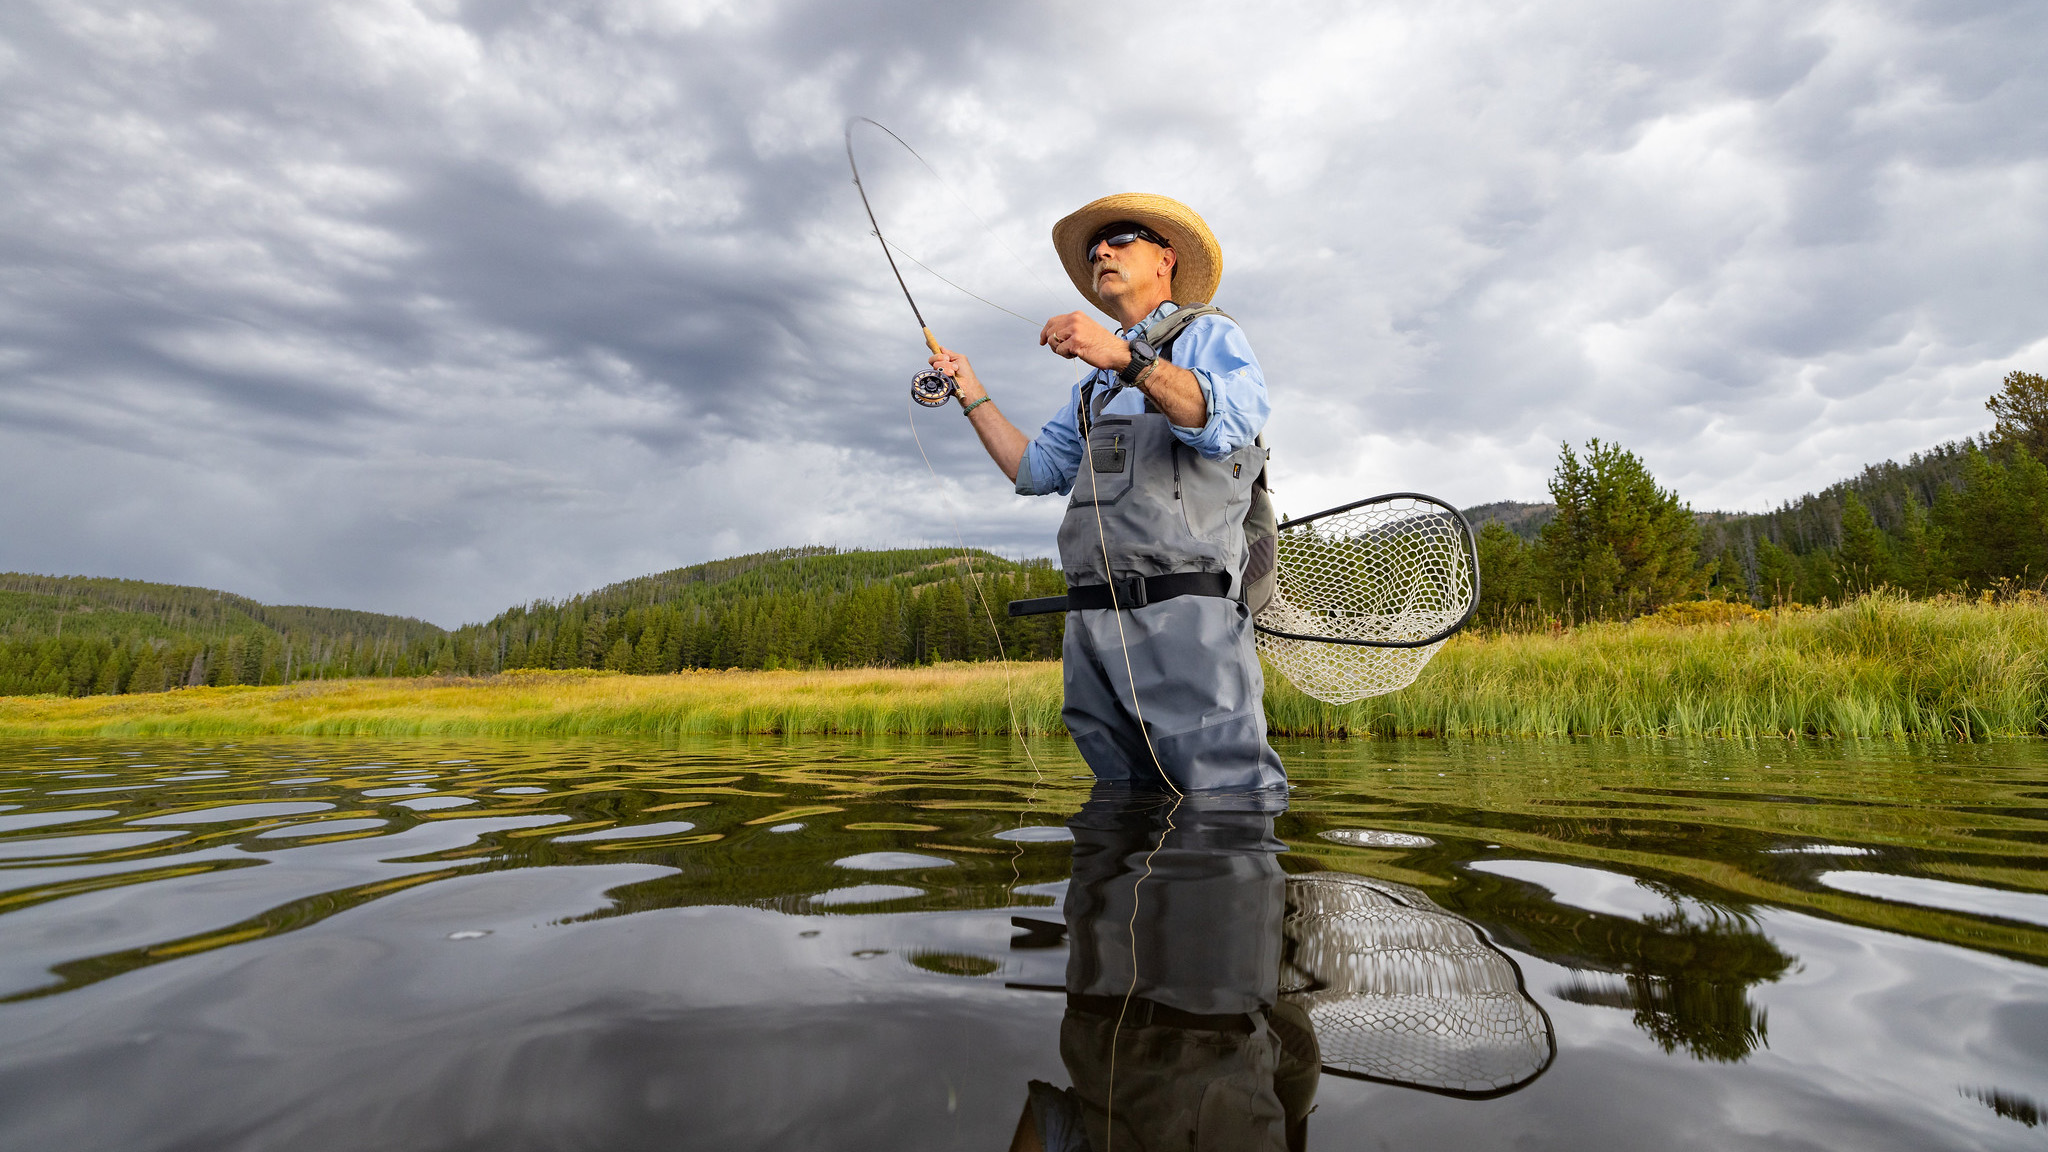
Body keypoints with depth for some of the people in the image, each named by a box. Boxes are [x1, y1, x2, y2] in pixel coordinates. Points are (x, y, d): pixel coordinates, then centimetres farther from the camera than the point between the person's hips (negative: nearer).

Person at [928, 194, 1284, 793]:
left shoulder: (1209, 334, 9)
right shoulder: (1094, 384, 30)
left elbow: (1232, 420, -14)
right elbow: (1036, 469, 27)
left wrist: (1127, 356, -25)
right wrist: (974, 396, 21)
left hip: (1182, 615, -6)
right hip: (1092, 626, 6)